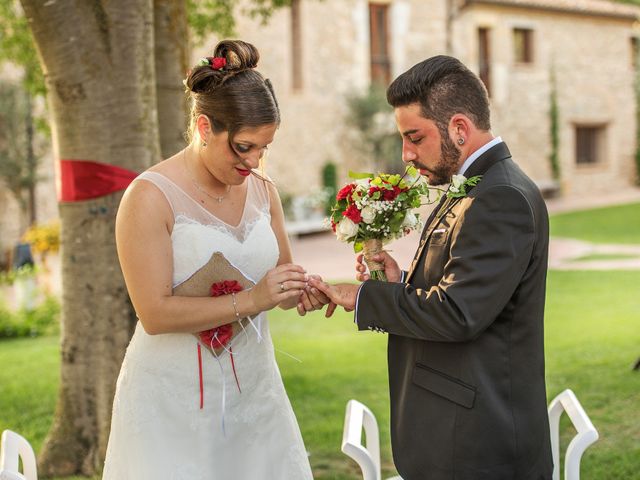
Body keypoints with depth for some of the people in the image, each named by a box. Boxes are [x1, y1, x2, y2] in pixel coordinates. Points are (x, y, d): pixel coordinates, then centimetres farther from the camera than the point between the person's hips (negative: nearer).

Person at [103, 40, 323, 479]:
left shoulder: (263, 191, 5)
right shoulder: (150, 196, -13)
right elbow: (155, 313, -19)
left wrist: (300, 291, -6)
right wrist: (248, 302, -25)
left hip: (254, 392, 6)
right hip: (174, 403, -5)